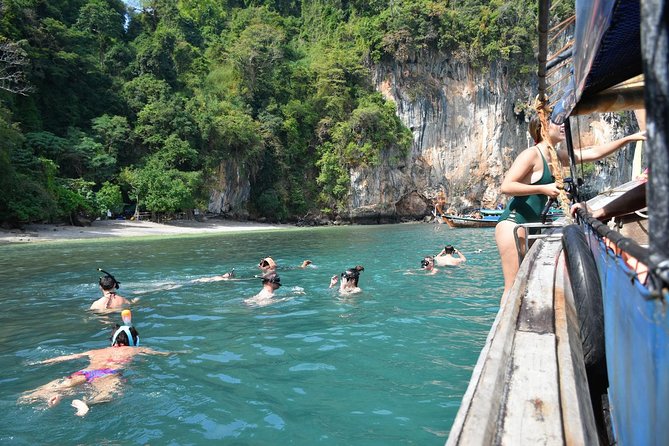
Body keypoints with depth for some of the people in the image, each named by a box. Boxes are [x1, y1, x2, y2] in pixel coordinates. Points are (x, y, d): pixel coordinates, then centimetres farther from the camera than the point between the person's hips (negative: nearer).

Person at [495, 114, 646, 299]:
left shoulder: (557, 157, 16)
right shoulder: (531, 154, -9)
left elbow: (595, 153, 20)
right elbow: (506, 186, -17)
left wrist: (630, 138, 19)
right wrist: (544, 189, -18)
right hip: (512, 223, -9)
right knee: (513, 286, -10)